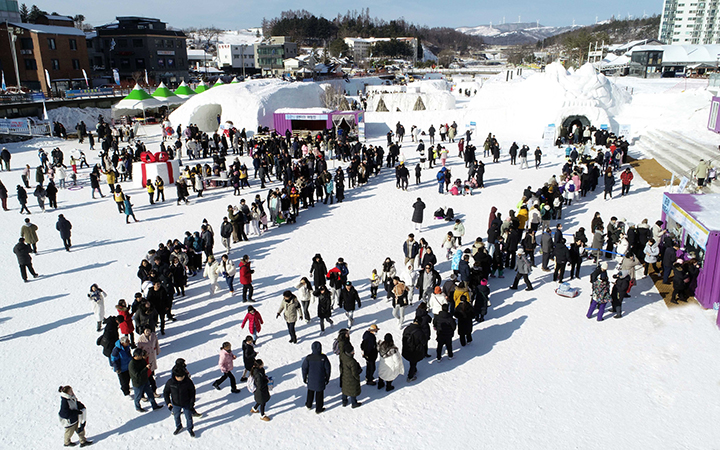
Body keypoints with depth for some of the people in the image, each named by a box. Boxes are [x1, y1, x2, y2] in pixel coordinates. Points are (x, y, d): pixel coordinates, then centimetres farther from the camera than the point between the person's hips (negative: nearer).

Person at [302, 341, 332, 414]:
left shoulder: (308, 358, -17)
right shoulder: (323, 357, -19)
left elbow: (304, 368, -6)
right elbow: (328, 368, -8)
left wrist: (304, 378, 10)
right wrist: (327, 378, 7)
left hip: (311, 379, 2)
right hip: (320, 380, -2)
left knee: (310, 392, 25)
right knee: (319, 394, 14)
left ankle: (309, 405, 44)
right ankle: (318, 409, 25)